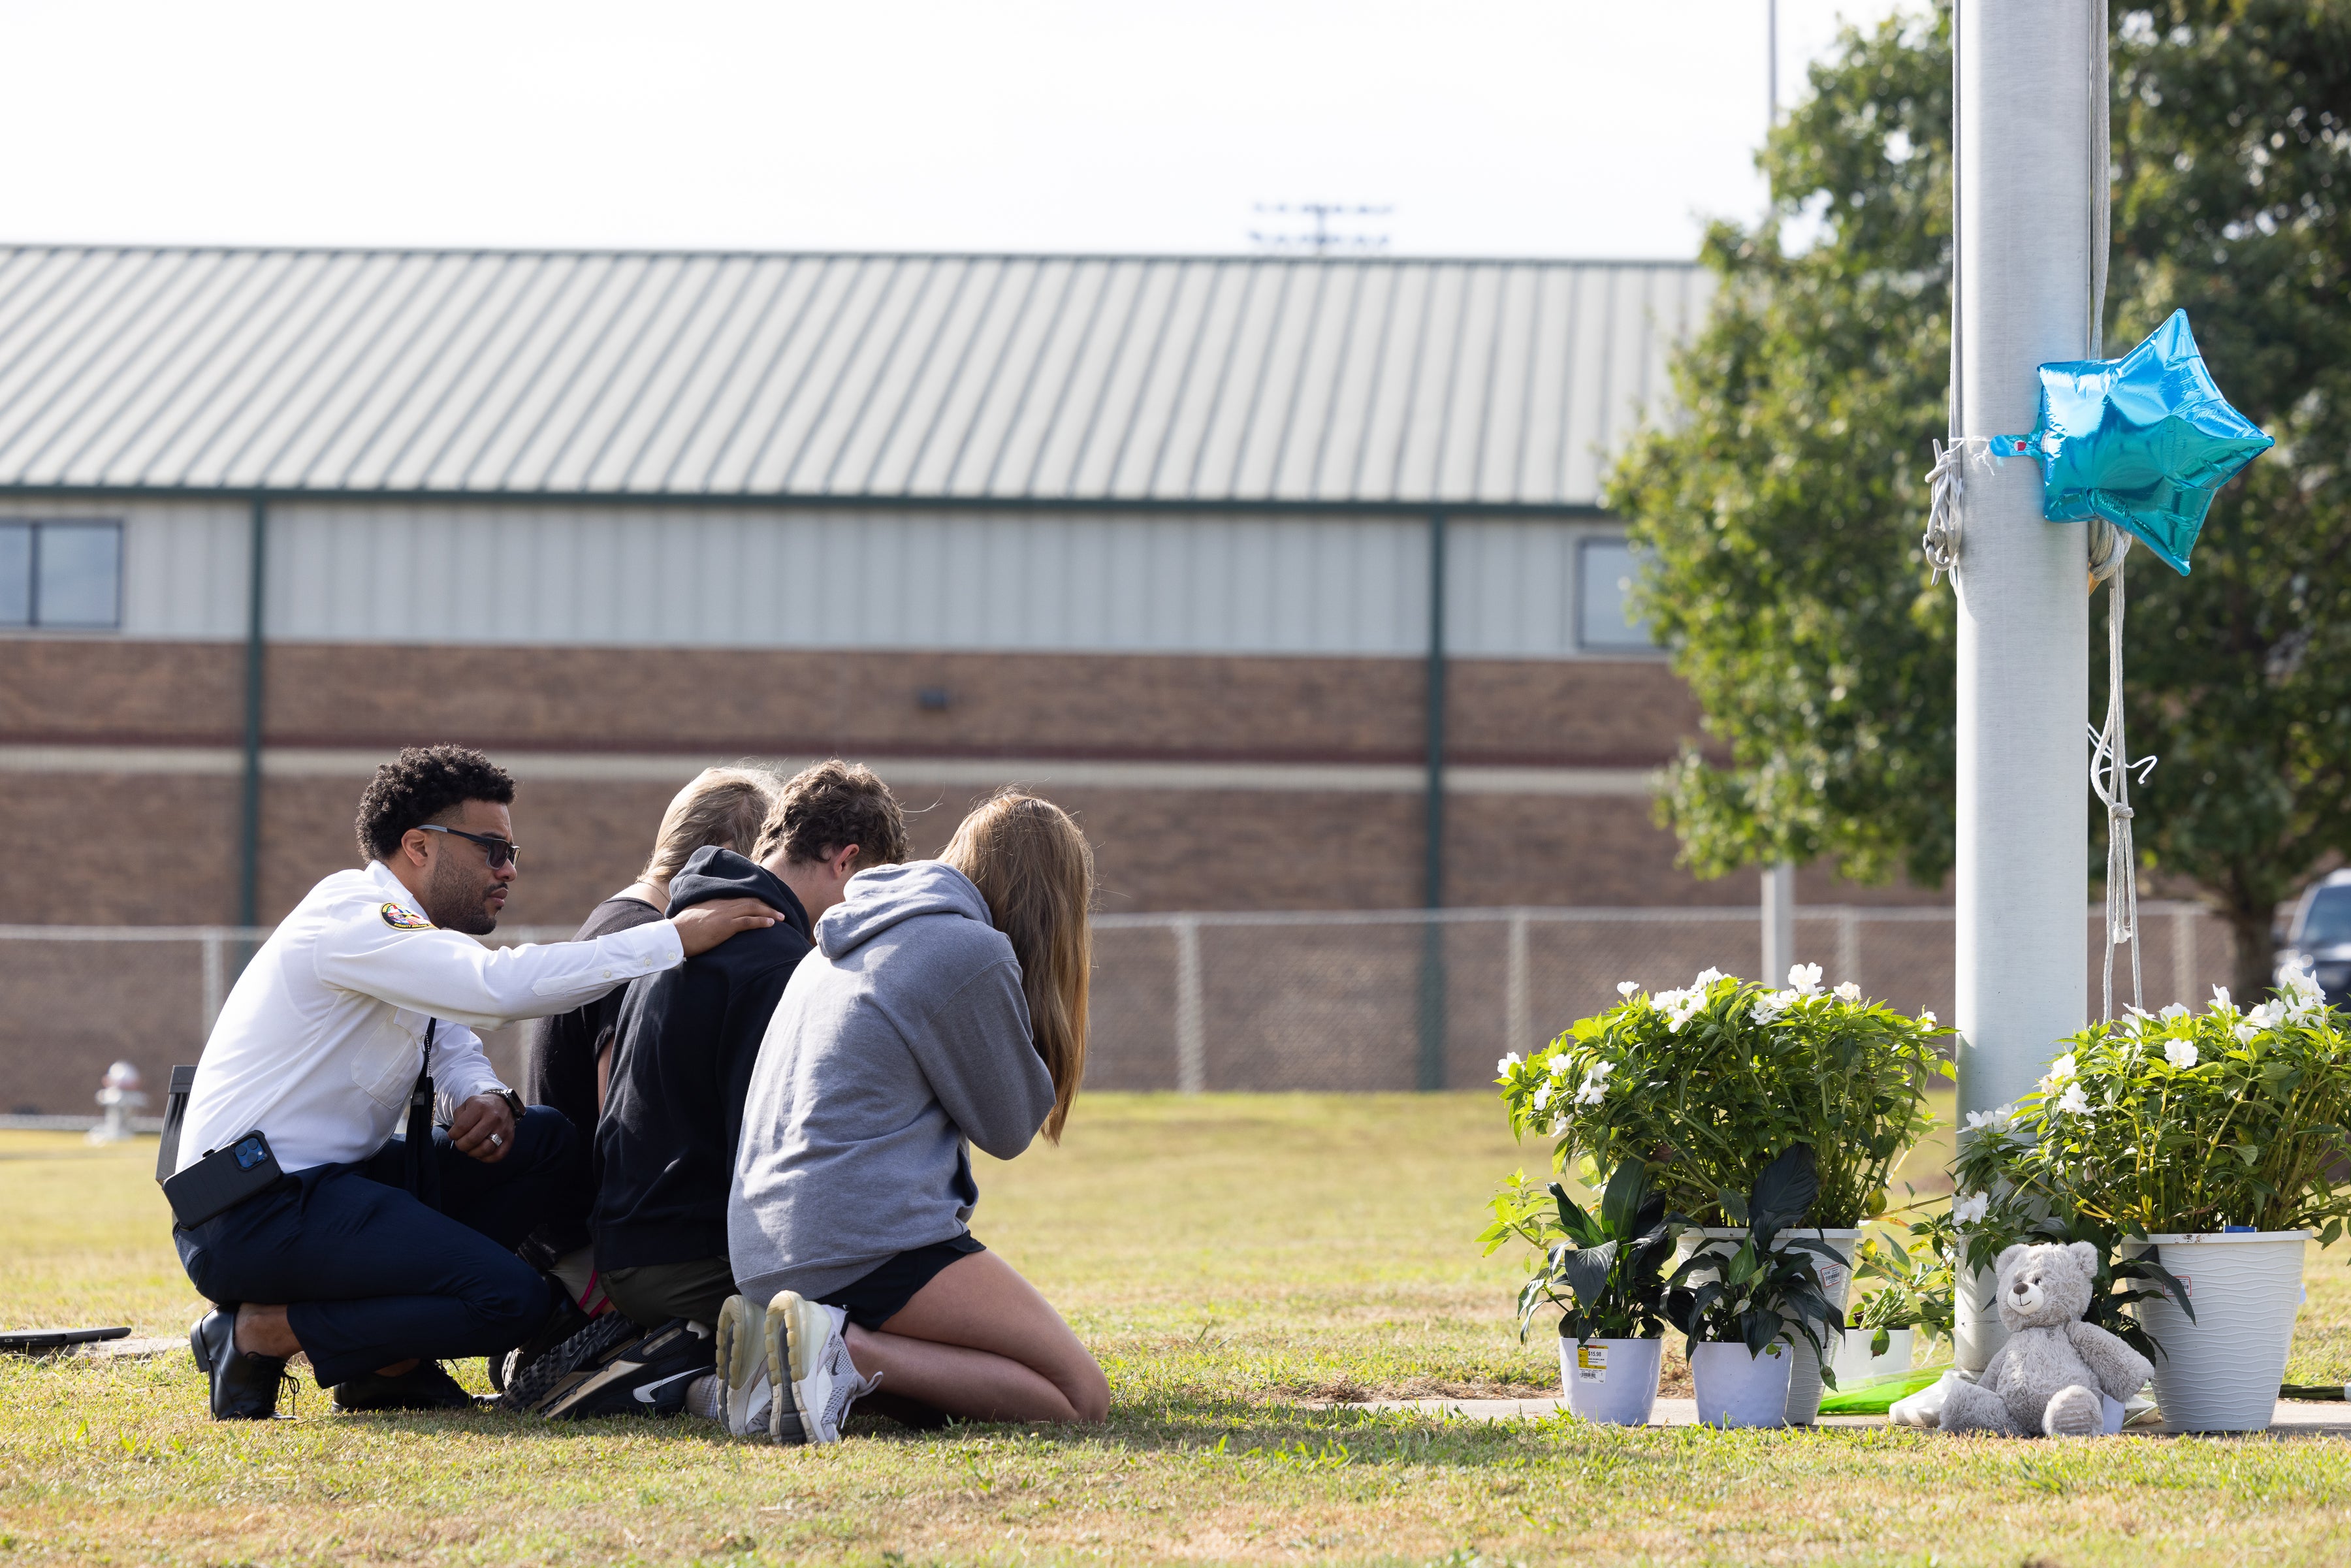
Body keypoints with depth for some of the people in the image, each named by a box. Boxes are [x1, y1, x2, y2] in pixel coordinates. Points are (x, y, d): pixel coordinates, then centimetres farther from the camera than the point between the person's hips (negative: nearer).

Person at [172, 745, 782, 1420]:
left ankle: (389, 1365, 5)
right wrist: (674, 938, -24)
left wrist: (486, 1097, -5)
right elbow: (501, 984, -28)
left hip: (329, 1181, 10)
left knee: (544, 1138, 7)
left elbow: (455, 1048, 22)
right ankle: (261, 1333, -9)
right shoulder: (353, 917, -15)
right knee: (508, 1299, -21)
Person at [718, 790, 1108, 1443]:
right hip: (872, 1245, -9)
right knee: (1081, 1399, -7)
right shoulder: (971, 952, -7)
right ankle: (847, 1351, -21)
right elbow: (1008, 1126, 2)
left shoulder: (847, 942, 21)